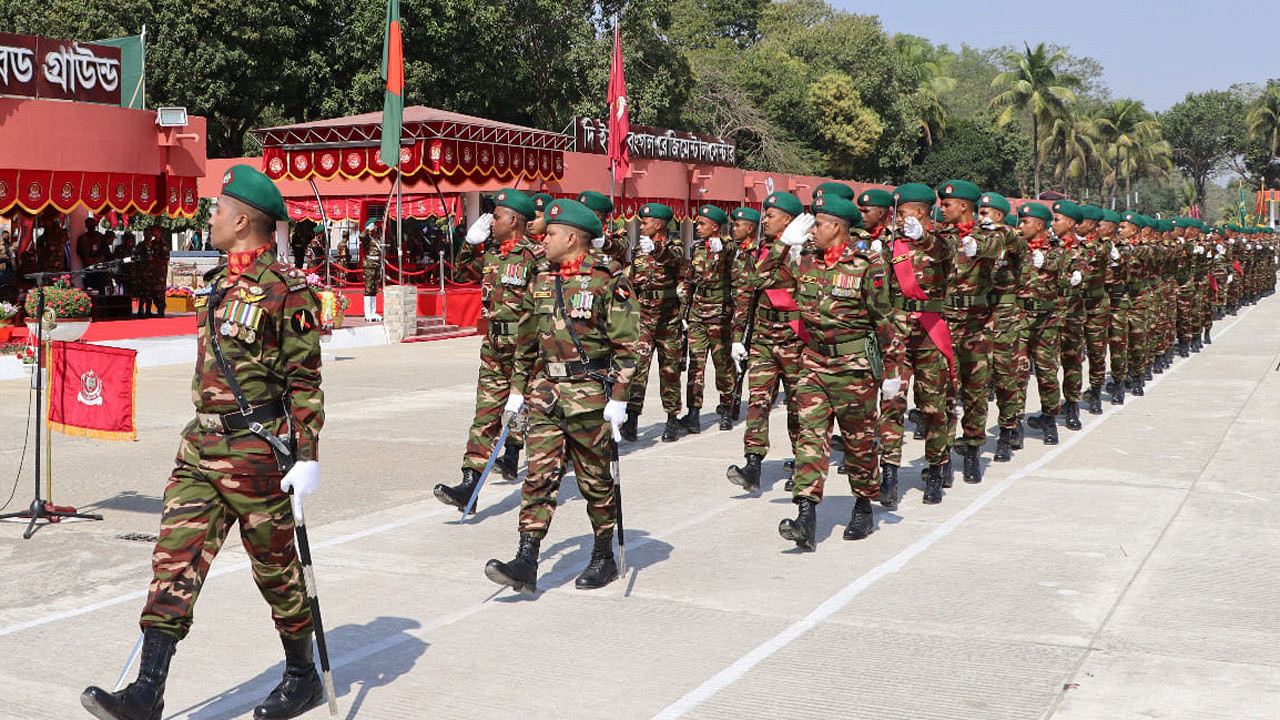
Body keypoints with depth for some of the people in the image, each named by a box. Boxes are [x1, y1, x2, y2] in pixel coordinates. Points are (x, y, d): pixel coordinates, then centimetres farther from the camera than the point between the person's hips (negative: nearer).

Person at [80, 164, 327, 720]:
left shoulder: (286, 290, -11)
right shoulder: (216, 284, 14)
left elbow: (304, 380, -13)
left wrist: (308, 456, -16)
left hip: (257, 452, -7)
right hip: (202, 447, 8)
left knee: (275, 567, 6)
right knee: (175, 558, 1)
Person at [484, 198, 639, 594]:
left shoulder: (607, 279, -8)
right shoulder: (542, 279, 12)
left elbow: (627, 343, -10)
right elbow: (526, 339, 20)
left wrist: (619, 397, -15)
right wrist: (518, 388, 17)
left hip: (589, 395, -5)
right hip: (545, 392, 6)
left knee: (596, 479, 6)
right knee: (539, 474, -1)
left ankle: (604, 558, 22)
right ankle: (526, 564, -3)